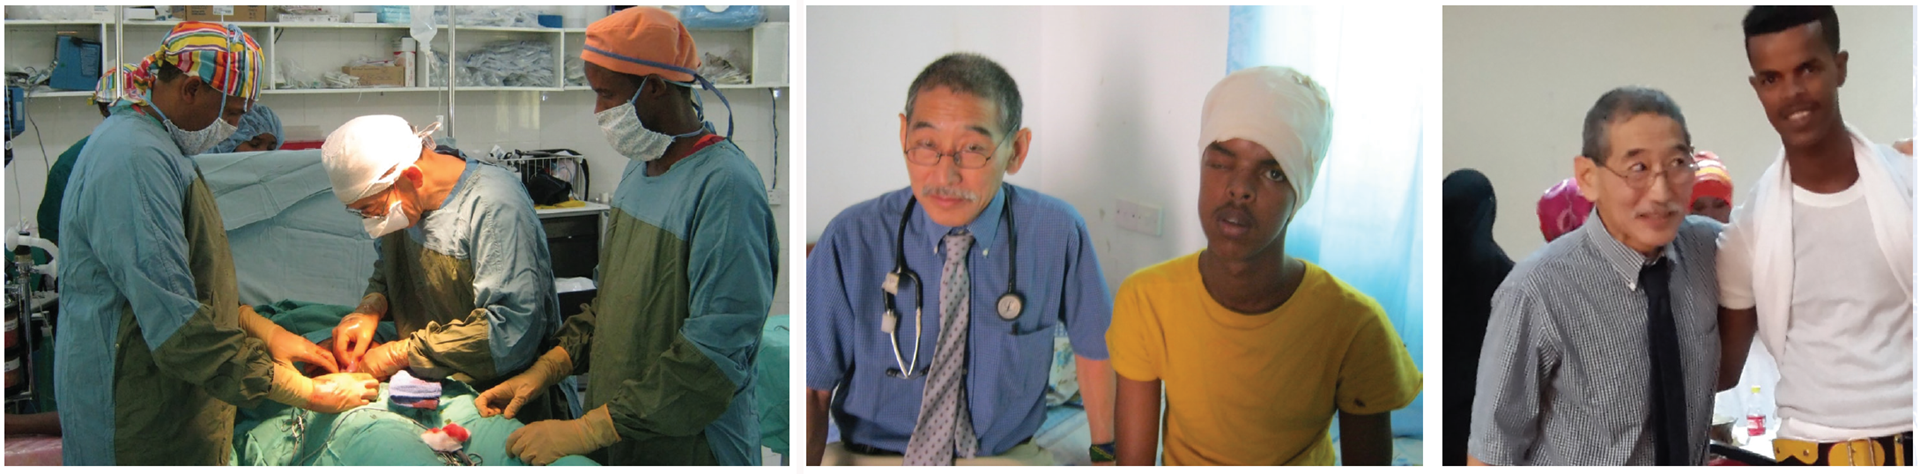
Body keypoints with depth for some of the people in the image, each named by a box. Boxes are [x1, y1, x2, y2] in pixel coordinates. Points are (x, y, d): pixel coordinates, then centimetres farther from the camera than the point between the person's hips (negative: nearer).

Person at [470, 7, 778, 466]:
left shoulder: (726, 186, -21)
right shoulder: (640, 169, 9)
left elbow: (714, 357, -26)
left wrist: (583, 432, -24)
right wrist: (544, 370, 3)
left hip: (690, 449, -8)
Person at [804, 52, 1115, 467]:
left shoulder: (1056, 233, -7)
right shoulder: (851, 241, -10)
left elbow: (1094, 345, 9)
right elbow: (810, 384, -10)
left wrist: (1104, 453, 14)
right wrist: (804, 464, -25)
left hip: (1006, 458, 2)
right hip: (868, 459, -2)